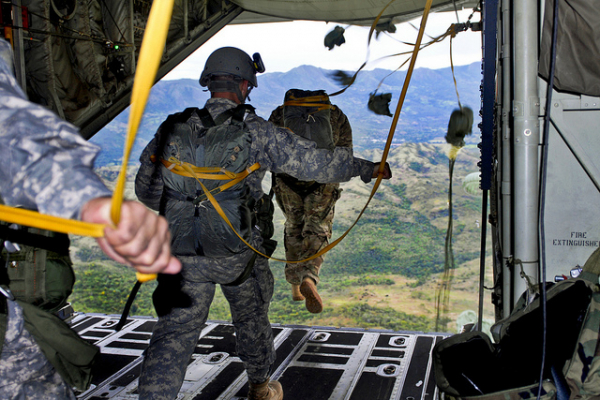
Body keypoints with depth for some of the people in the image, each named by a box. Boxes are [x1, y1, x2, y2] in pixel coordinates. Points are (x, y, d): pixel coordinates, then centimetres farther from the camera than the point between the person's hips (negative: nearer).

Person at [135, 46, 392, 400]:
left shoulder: (173, 129, 0)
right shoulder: (256, 132, -10)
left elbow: (146, 190, 7)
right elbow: (316, 162, -6)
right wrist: (367, 168, 9)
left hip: (183, 255, 2)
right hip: (236, 254, -1)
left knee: (175, 332, 8)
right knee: (252, 319, 22)